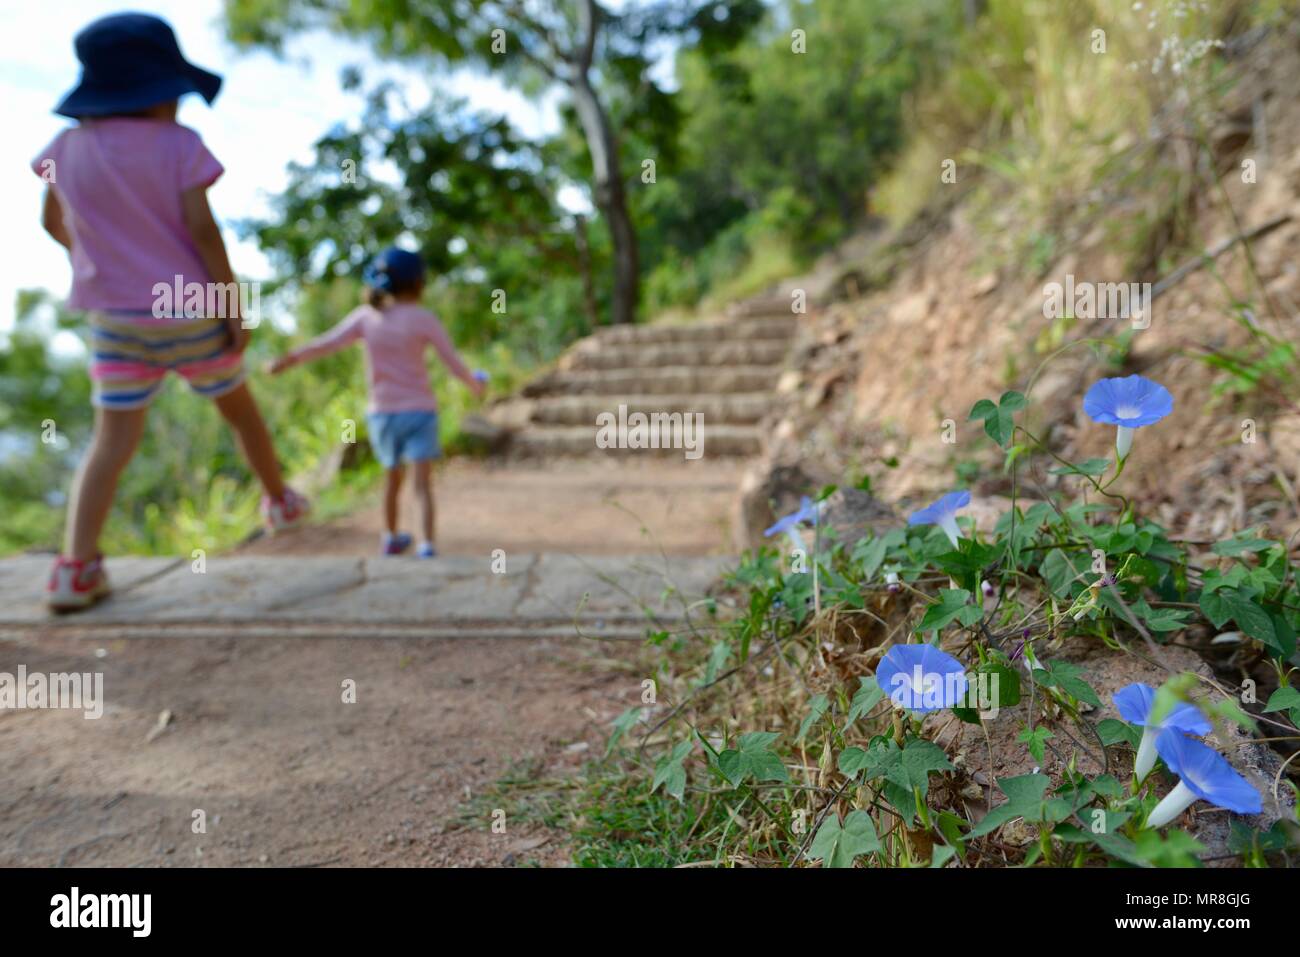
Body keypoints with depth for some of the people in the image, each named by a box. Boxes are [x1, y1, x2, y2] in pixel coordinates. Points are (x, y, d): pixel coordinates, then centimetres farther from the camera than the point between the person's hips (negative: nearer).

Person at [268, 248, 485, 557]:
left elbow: (326, 343, 1)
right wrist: (475, 384, 14)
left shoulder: (366, 315, -1)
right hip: (420, 412, -3)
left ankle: (391, 538, 32)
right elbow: (454, 364, -4)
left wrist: (291, 358, 12)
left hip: (383, 415, 4)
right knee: (423, 483, -6)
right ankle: (427, 544, -20)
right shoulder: (424, 319, -8)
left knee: (393, 476, 21)